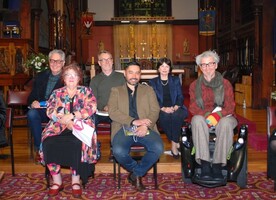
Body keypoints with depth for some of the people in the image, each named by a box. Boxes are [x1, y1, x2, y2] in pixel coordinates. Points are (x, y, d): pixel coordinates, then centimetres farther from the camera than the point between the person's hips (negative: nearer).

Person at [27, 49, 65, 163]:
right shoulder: (41, 76, 18)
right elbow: (32, 96, 16)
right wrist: (33, 102, -9)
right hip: (42, 110, 4)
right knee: (31, 114, -29)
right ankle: (39, 149, -20)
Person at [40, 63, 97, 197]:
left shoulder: (86, 91, 14)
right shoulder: (57, 93, 19)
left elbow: (91, 108, -3)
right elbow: (50, 110, 5)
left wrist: (71, 116, -14)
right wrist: (64, 121, -13)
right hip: (59, 127, 2)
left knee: (76, 144, -34)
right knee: (49, 143, -28)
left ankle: (76, 181, -18)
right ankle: (57, 181, -13)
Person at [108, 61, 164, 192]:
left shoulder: (148, 90, 19)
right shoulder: (116, 90, 16)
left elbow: (155, 110, 6)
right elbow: (112, 112, 0)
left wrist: (145, 126, -15)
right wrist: (134, 121, -13)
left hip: (145, 129, 1)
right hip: (124, 128, -1)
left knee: (158, 148, -29)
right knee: (118, 152, -32)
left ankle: (136, 173, -1)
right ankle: (137, 172, 3)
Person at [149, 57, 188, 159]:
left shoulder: (176, 80, 22)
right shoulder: (153, 82, 17)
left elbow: (180, 97, 11)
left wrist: (175, 107, -11)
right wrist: (163, 108, -16)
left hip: (176, 109, 1)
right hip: (161, 110, -1)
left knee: (177, 115, -35)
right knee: (164, 116, -36)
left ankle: (174, 145, -25)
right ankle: (176, 141, -22)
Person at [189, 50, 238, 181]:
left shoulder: (225, 84, 8)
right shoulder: (194, 85, 11)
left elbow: (230, 106, -1)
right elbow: (193, 107, 1)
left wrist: (217, 115, -24)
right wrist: (207, 115, -21)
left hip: (223, 117, 0)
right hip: (203, 117, 1)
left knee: (226, 123, -37)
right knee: (197, 120, -35)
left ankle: (217, 166, -34)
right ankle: (205, 166, -40)